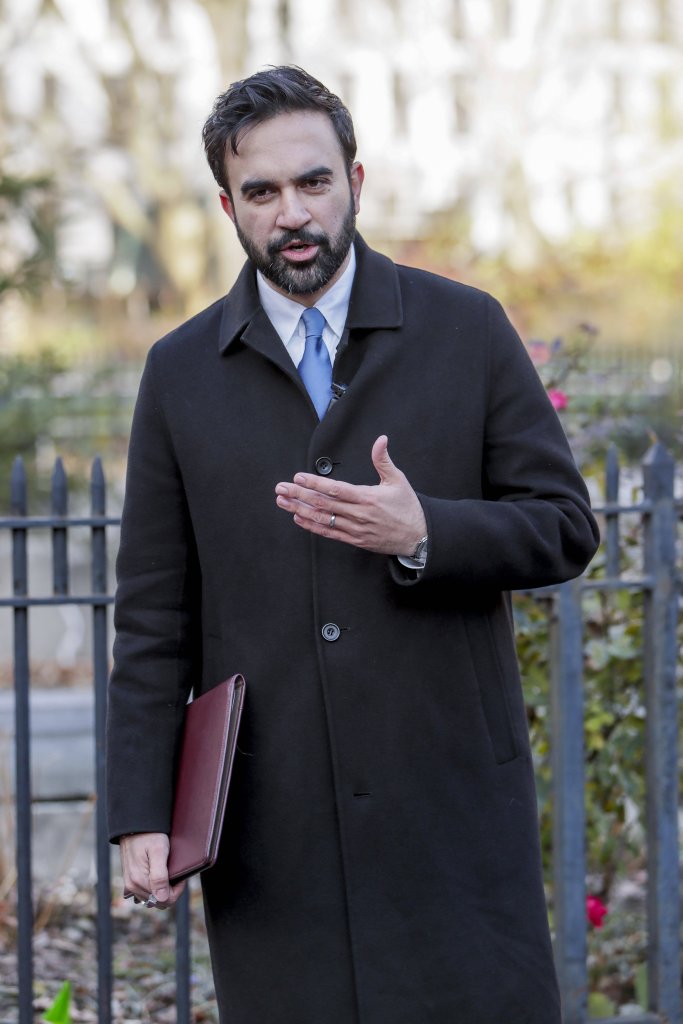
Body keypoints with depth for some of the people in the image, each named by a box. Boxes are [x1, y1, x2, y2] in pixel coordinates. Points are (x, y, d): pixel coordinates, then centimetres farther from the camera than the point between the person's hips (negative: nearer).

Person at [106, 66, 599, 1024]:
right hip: (270, 821, 1)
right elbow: (154, 615, 7)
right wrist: (142, 811, 0)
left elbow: (565, 525, 3)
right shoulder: (181, 372, 7)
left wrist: (423, 534, -16)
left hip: (452, 800, -1)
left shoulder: (467, 331, 4)